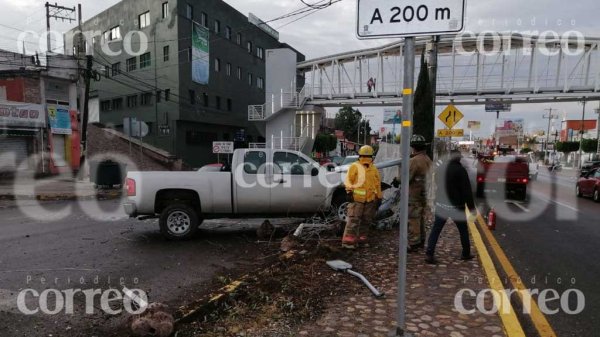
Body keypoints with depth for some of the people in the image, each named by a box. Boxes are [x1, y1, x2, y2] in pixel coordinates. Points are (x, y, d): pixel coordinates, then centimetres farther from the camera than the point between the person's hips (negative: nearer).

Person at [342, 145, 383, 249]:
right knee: (353, 220, -10)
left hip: (370, 200, 5)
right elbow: (348, 180, -4)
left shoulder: (374, 169, 16)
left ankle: (361, 239, 21)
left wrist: (379, 198, 14)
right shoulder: (355, 166, 3)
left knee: (366, 221, 10)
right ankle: (348, 241, -9)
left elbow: (378, 184, 17)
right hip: (357, 198, -5)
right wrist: (349, 192, -15)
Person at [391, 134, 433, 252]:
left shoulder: (414, 160, -20)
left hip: (413, 195, -9)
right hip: (424, 194, 9)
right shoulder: (428, 160, 10)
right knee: (420, 218, 19)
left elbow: (407, 177, -21)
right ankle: (421, 241, 30)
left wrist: (397, 179, -3)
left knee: (412, 220, -3)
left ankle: (413, 243, 1)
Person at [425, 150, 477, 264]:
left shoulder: (439, 168, 6)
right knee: (463, 230, 14)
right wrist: (472, 207, -10)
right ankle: (466, 253, 26)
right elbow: (467, 190, -14)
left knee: (436, 229, 3)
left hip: (441, 204, 5)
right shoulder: (460, 170, -14)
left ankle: (429, 254, -5)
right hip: (456, 206, -4)